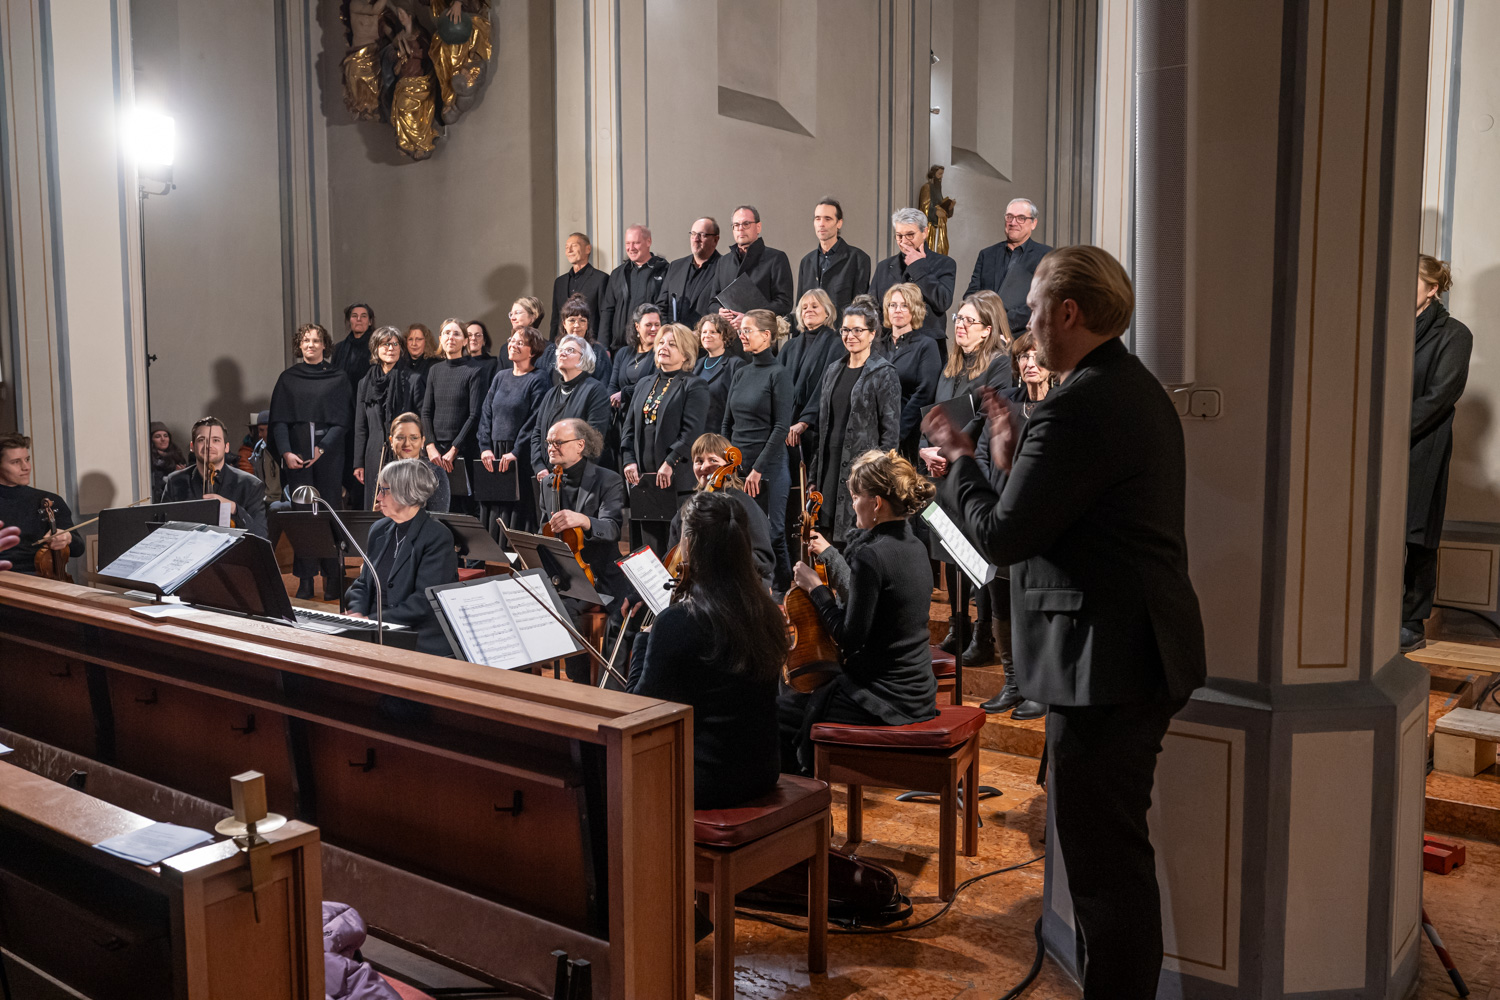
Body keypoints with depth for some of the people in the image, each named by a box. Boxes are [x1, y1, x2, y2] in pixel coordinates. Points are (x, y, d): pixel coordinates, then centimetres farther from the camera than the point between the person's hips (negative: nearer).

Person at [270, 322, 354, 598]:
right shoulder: (288, 378, 11)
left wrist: (323, 448, -11)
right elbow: (279, 420, 6)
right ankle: (306, 580, -2)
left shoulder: (338, 378, 6)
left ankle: (333, 577, 4)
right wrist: (285, 452, -8)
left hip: (329, 454, -1)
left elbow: (343, 419, 0)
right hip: (296, 455, 1)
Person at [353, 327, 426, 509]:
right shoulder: (365, 383, 12)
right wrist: (358, 463, 10)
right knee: (375, 509, 2)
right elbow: (360, 427, 14)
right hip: (375, 456, 3)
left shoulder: (413, 380, 2)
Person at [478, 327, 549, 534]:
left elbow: (535, 421, -12)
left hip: (521, 457, -6)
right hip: (494, 456, 6)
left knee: (518, 511, -7)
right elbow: (486, 415, 12)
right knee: (491, 510, 5)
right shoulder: (500, 378, 16)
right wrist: (485, 447, 0)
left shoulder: (539, 380, -4)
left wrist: (515, 452, -17)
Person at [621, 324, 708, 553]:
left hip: (679, 481, -6)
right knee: (649, 545, 8)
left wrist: (670, 462, -19)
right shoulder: (643, 385, 19)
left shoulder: (694, 386, -1)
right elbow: (629, 427, 15)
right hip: (644, 480, 6)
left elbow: (692, 431, -12)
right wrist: (629, 460, 0)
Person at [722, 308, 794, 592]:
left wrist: (758, 468, -15)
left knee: (772, 534, -1)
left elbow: (781, 427, -12)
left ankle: (783, 594, 11)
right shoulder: (740, 373, 13)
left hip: (768, 469, -6)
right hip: (736, 466, 6)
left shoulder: (778, 374, -7)